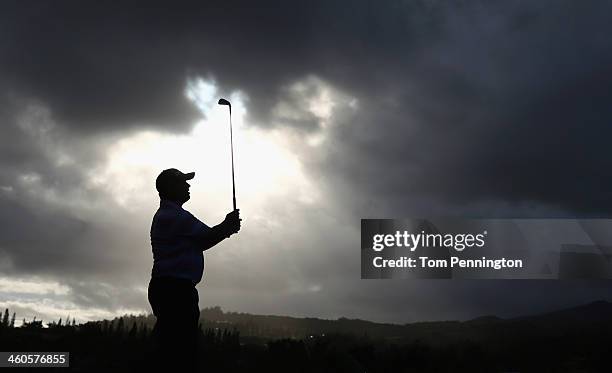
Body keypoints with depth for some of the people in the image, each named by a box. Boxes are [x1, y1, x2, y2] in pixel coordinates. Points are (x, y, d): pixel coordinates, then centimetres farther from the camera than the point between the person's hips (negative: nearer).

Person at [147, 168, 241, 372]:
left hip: (167, 288, 10)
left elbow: (199, 241, 22)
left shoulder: (165, 215, 24)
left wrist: (226, 227, 16)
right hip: (176, 288, -10)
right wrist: (228, 225, 12)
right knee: (181, 348, -13)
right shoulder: (175, 215, -9)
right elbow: (208, 238, -6)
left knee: (170, 347, 6)